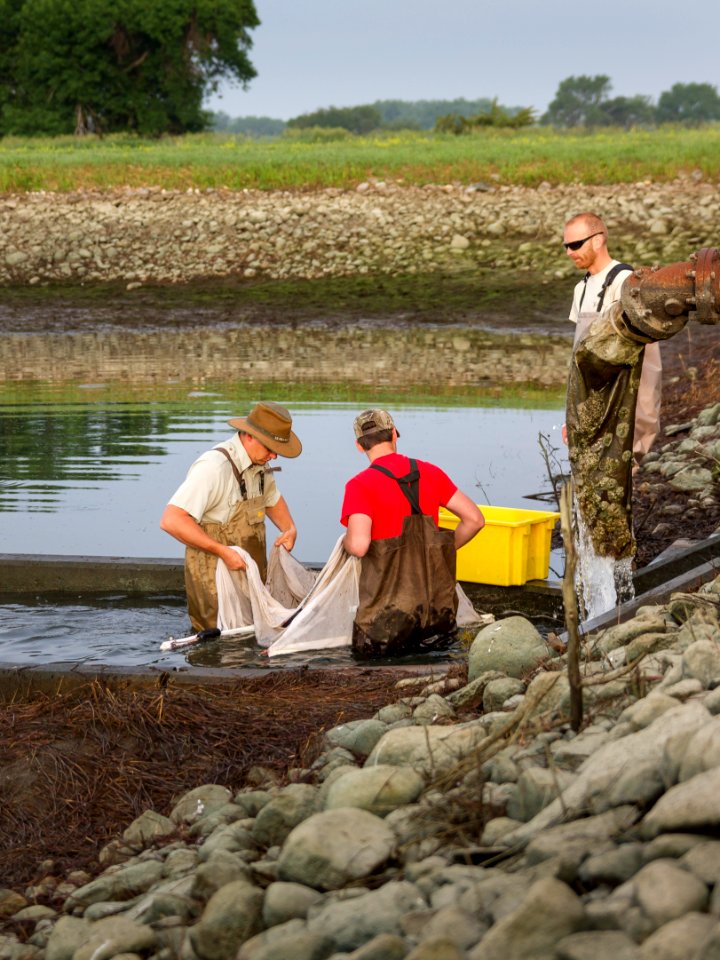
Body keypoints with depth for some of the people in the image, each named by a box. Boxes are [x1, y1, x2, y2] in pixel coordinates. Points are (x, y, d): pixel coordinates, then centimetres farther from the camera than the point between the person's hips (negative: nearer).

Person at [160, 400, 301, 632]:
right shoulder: (214, 467, -23)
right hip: (216, 576, -8)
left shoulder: (260, 464, 4)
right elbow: (171, 521, -31)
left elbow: (272, 499, 28)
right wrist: (222, 551, -30)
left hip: (253, 577, 8)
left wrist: (289, 529, 8)